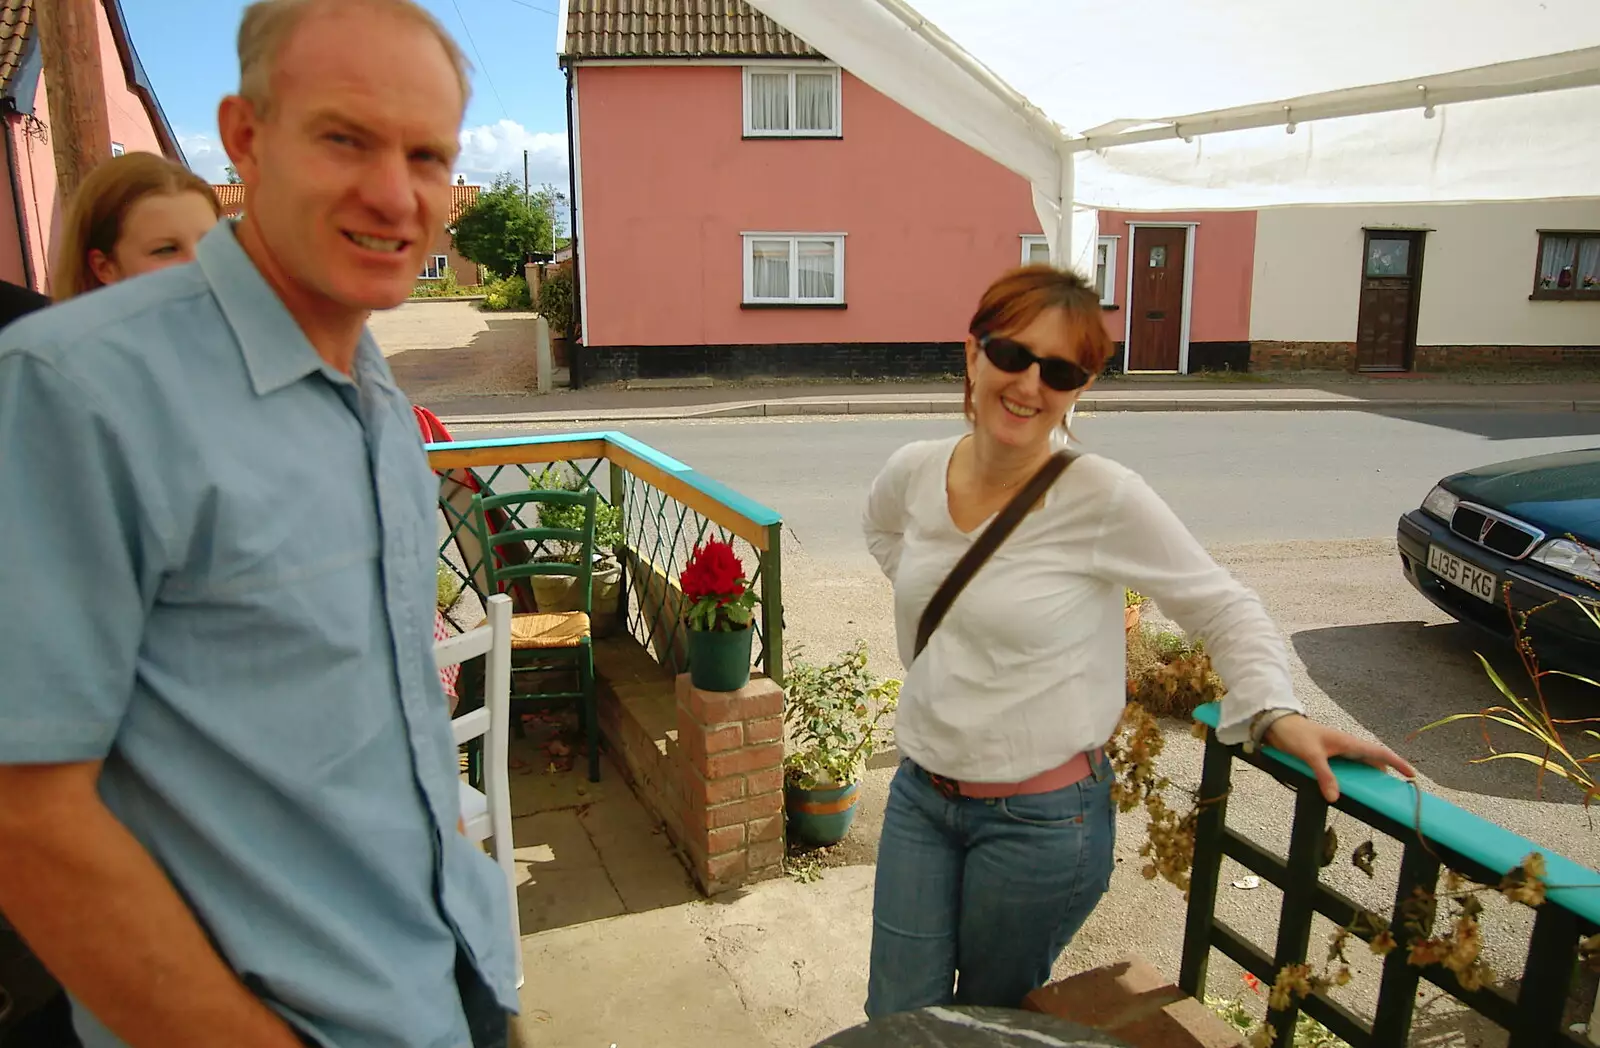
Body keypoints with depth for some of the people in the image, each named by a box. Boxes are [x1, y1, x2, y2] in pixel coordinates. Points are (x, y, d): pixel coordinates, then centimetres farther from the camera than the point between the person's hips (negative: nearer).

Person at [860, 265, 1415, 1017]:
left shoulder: (1105, 500, -19)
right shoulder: (915, 472, -5)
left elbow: (1224, 610, -7)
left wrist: (1277, 714, -21)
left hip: (1041, 820, -4)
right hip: (920, 794, 5)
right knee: (896, 1019, 16)